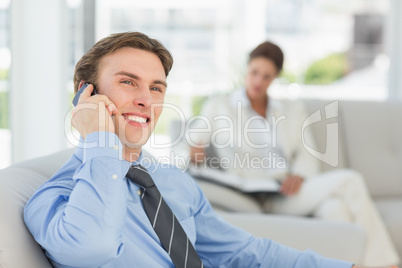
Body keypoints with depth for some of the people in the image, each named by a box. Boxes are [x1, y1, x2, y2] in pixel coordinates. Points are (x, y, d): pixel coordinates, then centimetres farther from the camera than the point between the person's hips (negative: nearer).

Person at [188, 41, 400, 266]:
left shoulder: (293, 110, 22)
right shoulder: (218, 107, 14)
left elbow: (307, 155, 13)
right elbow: (193, 142, 9)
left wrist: (298, 175, -9)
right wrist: (194, 149, -16)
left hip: (287, 191, 4)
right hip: (253, 197, -4)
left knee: (334, 207, -35)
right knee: (349, 180, -24)